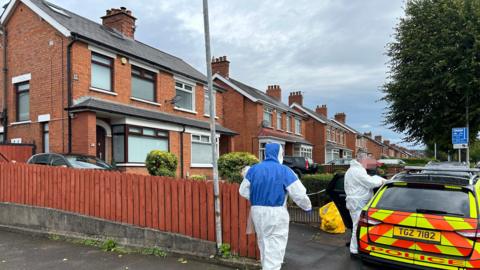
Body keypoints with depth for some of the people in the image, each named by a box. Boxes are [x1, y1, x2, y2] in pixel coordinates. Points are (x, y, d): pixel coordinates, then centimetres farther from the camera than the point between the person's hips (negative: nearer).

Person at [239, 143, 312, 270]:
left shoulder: (253, 169, 1)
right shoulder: (284, 170, -10)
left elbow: (244, 191, 7)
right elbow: (299, 194, -10)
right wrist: (308, 207, 9)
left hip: (257, 211, 5)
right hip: (276, 213, -5)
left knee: (264, 244, 21)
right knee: (275, 247, 4)